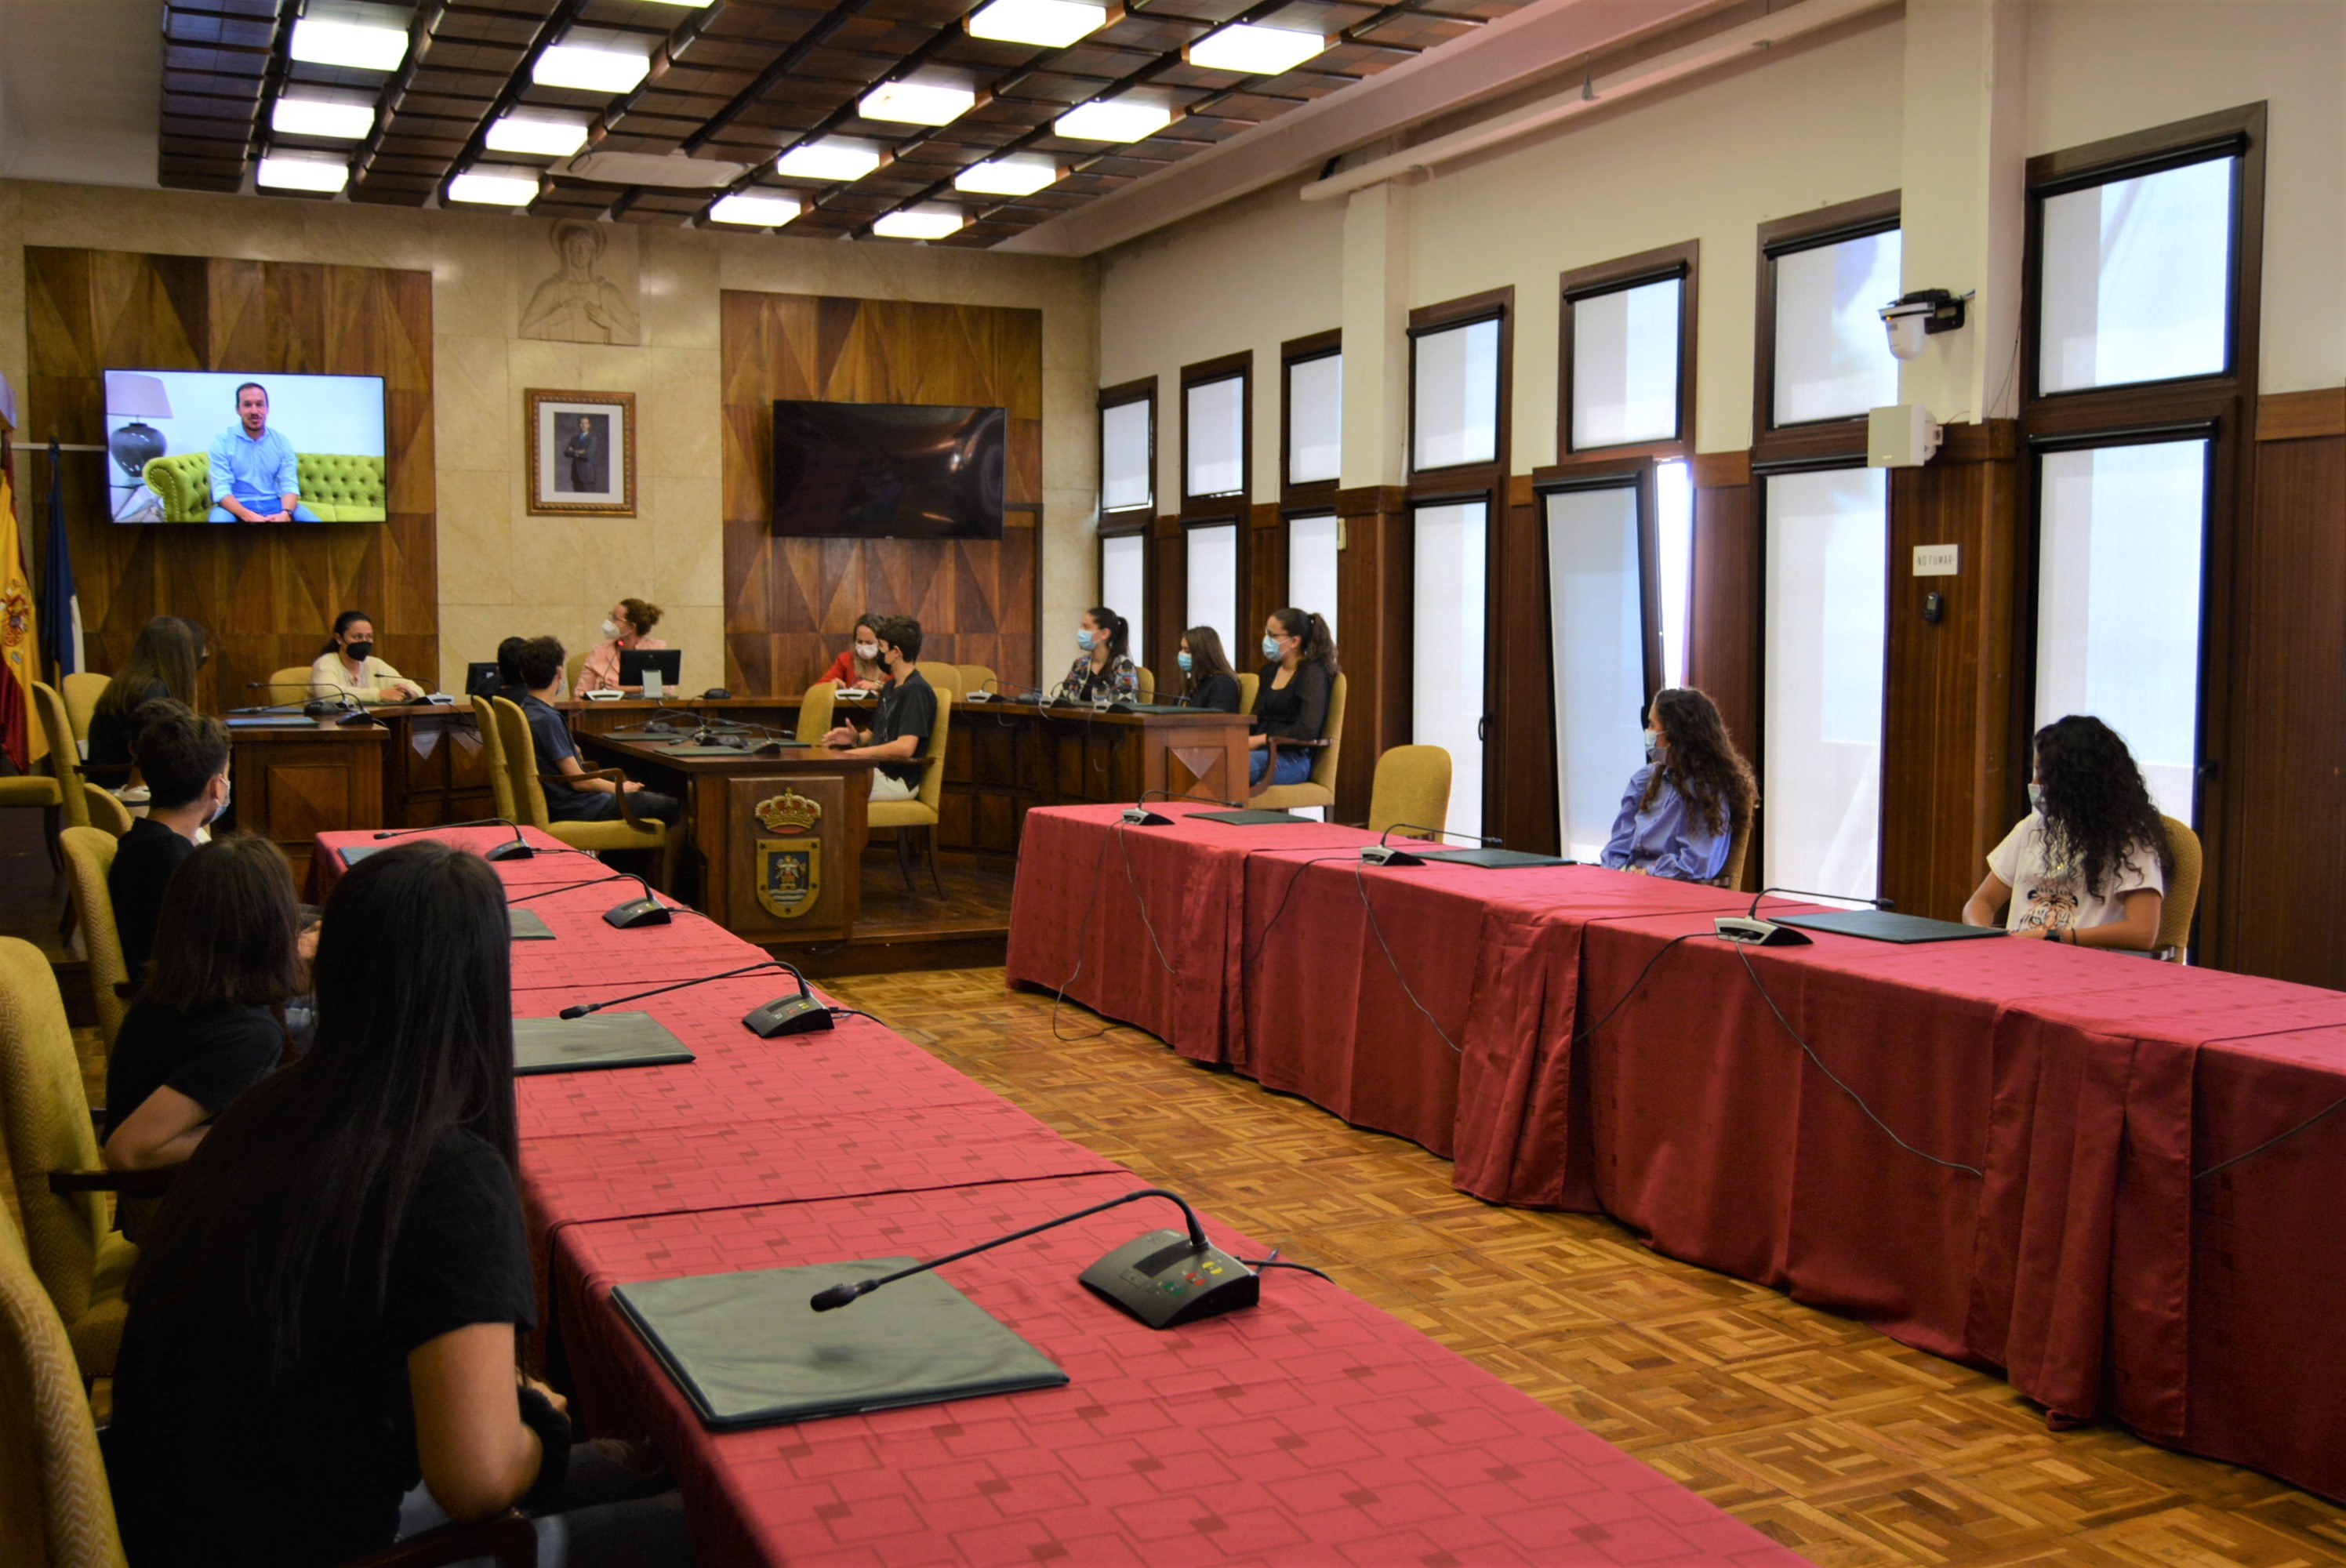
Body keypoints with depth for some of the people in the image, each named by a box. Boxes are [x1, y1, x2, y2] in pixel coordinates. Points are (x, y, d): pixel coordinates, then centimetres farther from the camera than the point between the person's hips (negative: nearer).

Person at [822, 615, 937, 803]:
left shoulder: (916, 691, -14)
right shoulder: (890, 687, 17)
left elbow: (905, 747, -23)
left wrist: (854, 753, -17)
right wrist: (855, 738, 0)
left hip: (898, 780, -9)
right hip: (877, 770, 9)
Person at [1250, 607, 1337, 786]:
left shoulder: (1312, 673, -4)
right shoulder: (1270, 671, 20)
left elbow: (1308, 731, -15)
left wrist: (1259, 740, -14)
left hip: (1293, 759, -7)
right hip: (1263, 752, 7)